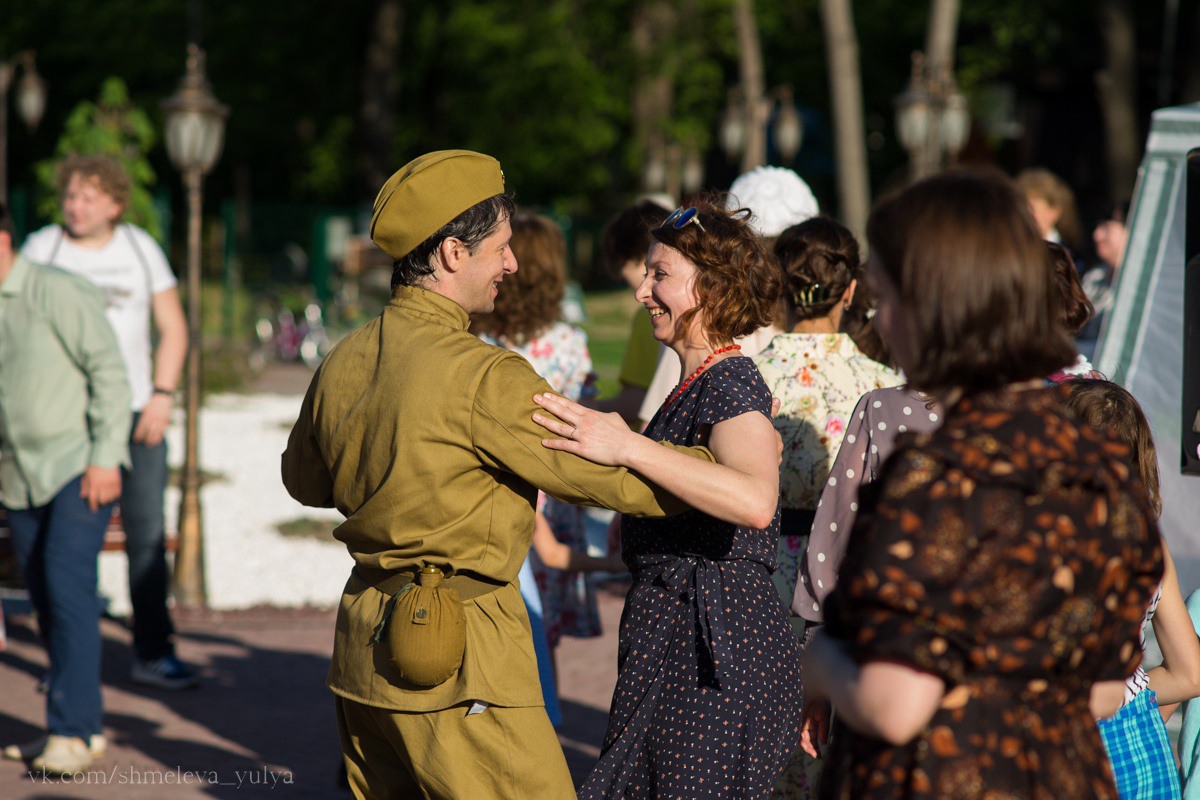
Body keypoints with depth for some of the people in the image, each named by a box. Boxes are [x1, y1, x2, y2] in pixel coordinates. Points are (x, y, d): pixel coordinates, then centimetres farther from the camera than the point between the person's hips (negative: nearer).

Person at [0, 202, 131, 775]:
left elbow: (109, 371, -13)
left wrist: (105, 456, -18)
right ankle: (80, 728, 16)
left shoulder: (56, 293, -13)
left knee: (68, 584, -17)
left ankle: (71, 733, -17)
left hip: (79, 465, -7)